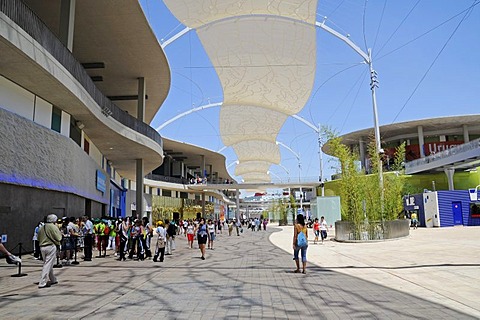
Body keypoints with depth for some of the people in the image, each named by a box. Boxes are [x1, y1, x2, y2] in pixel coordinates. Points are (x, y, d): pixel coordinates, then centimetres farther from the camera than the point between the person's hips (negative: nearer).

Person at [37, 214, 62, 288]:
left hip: (42, 247, 7)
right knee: (48, 265, -4)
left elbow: (39, 238, 15)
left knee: (47, 263, 18)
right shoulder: (53, 227, -10)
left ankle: (53, 280, 31)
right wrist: (60, 234, 7)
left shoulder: (42, 228, 10)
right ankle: (42, 283, -6)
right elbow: (59, 238, -12)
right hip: (51, 247, -7)